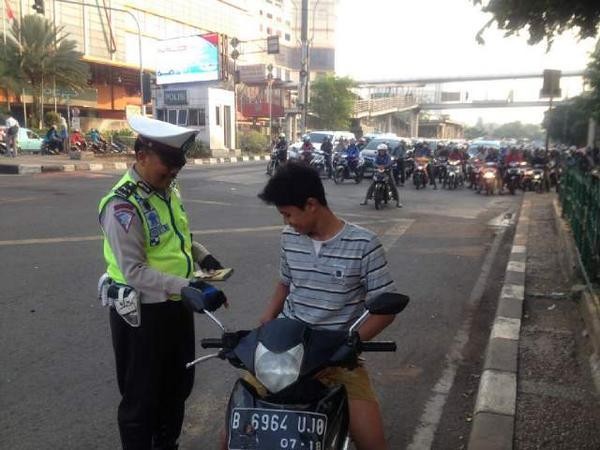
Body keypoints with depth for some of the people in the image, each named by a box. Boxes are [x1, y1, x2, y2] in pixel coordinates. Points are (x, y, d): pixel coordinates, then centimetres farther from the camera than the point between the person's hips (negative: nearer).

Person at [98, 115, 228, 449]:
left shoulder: (169, 190, 4)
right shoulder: (123, 205, -22)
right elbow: (134, 272, -26)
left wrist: (201, 255, 3)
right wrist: (188, 286, -34)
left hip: (177, 306, 9)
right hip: (142, 313, -8)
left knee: (179, 385, 24)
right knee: (142, 396, 11)